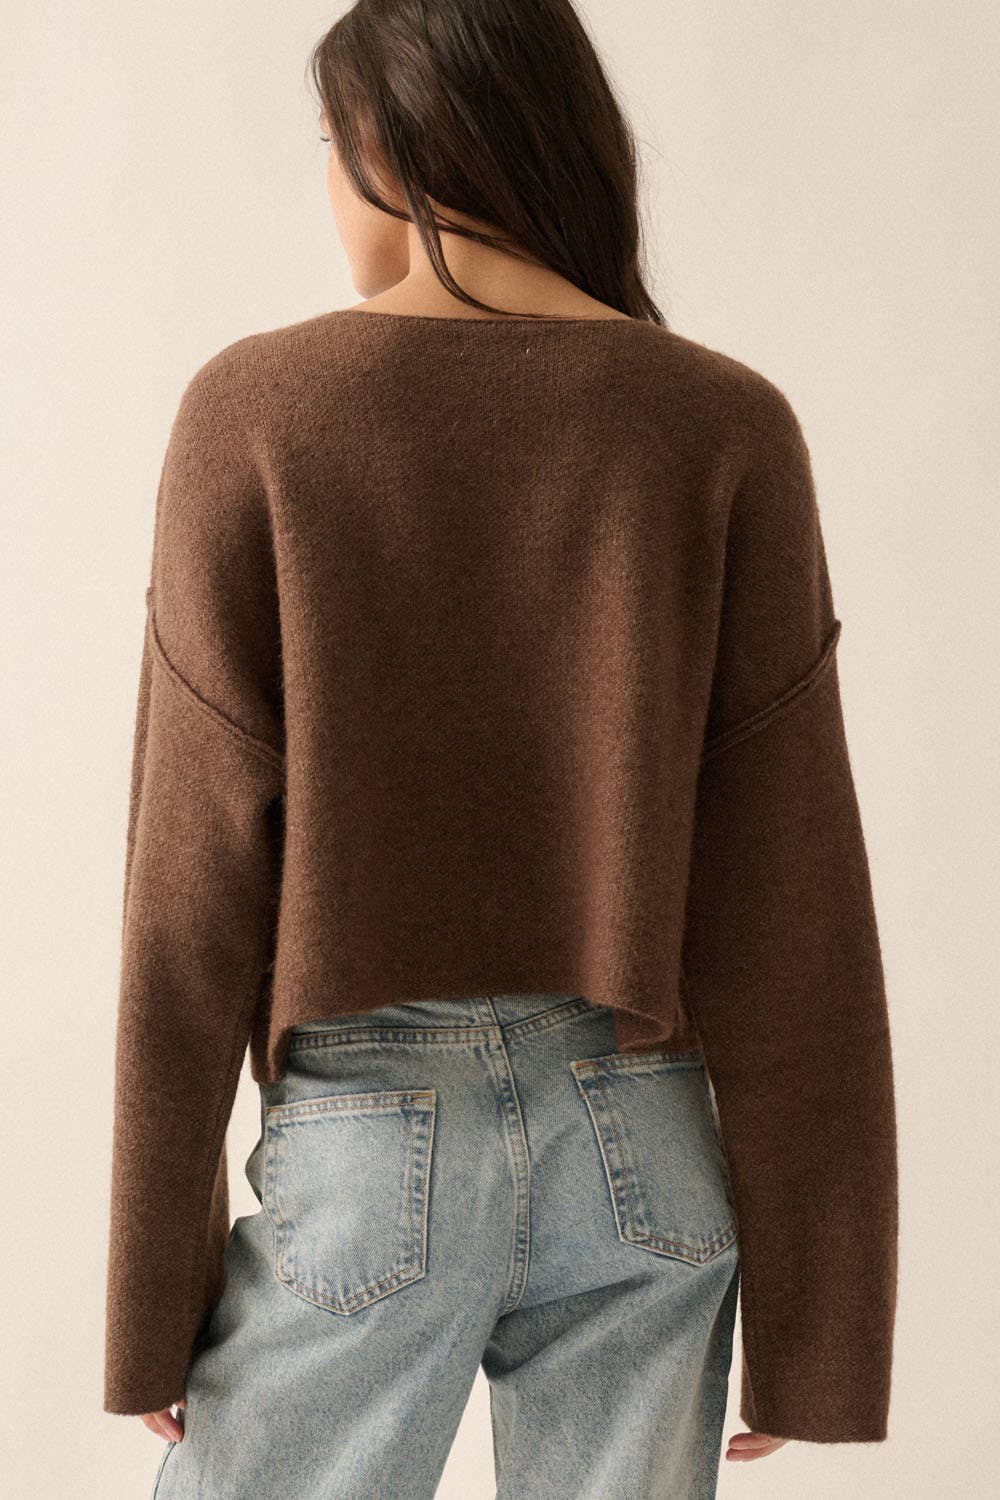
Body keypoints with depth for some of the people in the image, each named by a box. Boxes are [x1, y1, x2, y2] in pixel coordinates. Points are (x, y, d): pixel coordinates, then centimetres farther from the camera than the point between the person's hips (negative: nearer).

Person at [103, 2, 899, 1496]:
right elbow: (791, 906, -5)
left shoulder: (256, 413, -8)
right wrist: (812, 1313, 3)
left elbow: (197, 887, -7)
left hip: (367, 1151, -2)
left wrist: (154, 1299, 2)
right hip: (647, 1152, 2)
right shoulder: (726, 428, -4)